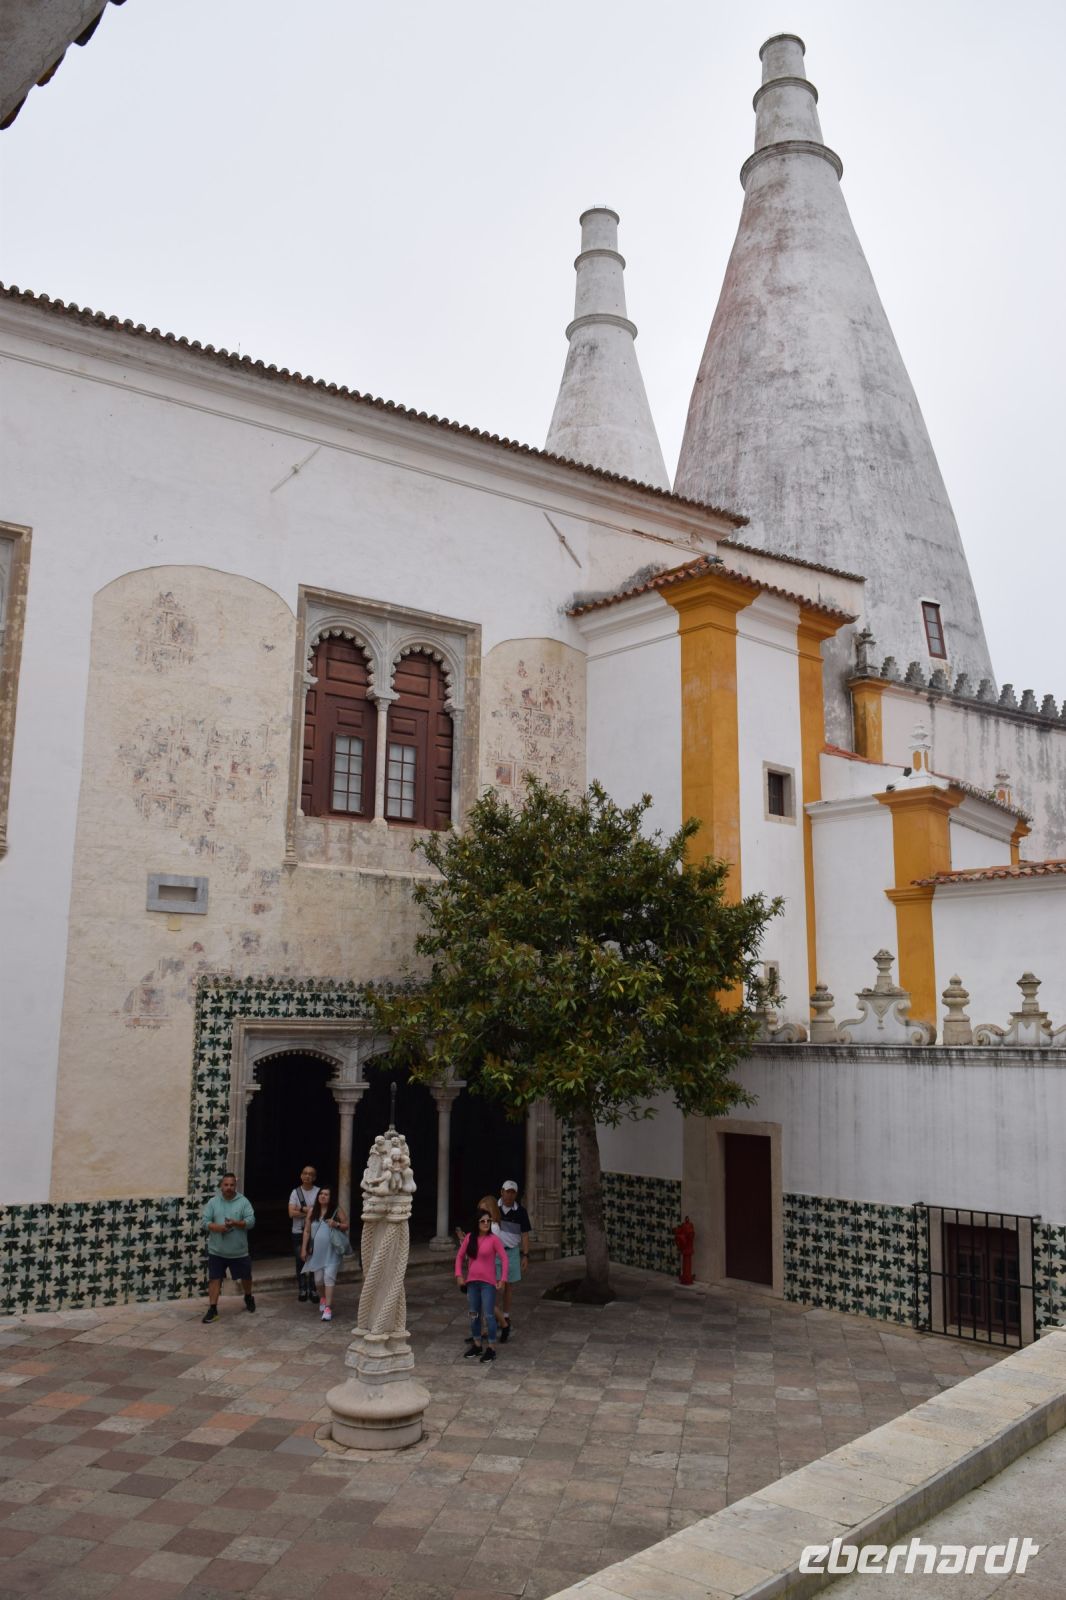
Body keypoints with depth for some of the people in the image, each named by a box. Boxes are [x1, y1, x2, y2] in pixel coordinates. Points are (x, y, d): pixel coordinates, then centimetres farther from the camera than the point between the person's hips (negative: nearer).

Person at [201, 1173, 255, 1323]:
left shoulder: (243, 1201, -4)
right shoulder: (213, 1202, -1)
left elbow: (251, 1221, -10)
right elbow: (205, 1221, -6)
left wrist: (236, 1223, -25)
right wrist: (217, 1227, -24)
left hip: (239, 1251, 0)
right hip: (217, 1250, 0)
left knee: (246, 1276, 16)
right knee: (214, 1278, -3)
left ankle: (248, 1298, 40)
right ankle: (212, 1308, 5)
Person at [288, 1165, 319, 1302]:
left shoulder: (318, 1192, 0)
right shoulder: (295, 1192, 3)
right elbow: (291, 1213, -8)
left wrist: (302, 1209, -11)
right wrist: (310, 1211, -11)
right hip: (298, 1232, 1)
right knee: (300, 1261, 4)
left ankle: (313, 1290, 8)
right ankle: (302, 1290, 14)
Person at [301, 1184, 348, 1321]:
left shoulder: (336, 1210, -2)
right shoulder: (312, 1211, 6)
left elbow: (347, 1225, 3)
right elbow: (307, 1231, 8)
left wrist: (336, 1224, -16)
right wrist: (304, 1249, 5)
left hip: (332, 1251, -3)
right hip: (317, 1251, 3)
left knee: (329, 1277, -12)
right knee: (318, 1279, 11)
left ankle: (328, 1308, -8)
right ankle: (322, 1298, 40)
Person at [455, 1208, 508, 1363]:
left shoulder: (493, 1239, -10)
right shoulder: (469, 1238, 1)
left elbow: (504, 1258, -9)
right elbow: (460, 1256, 10)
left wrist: (503, 1279, -14)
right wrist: (459, 1275, 0)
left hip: (488, 1282, -5)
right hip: (472, 1282, 5)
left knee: (489, 1315, -5)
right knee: (474, 1314, 14)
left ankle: (491, 1348, 5)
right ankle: (477, 1345, 28)